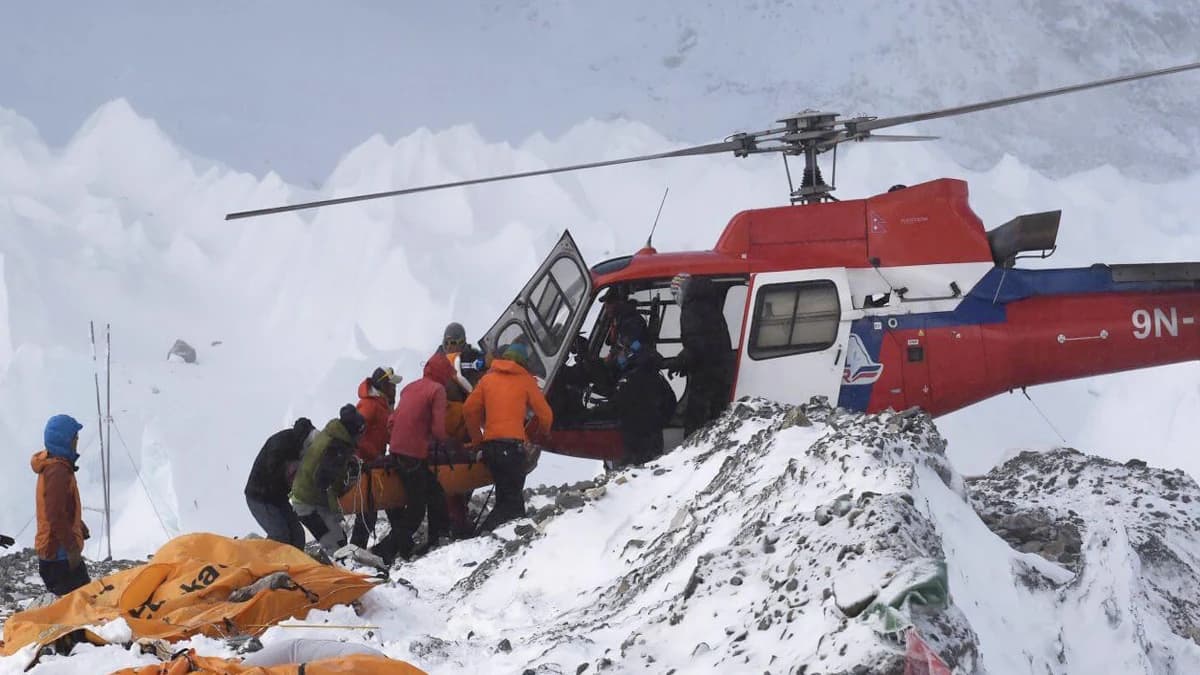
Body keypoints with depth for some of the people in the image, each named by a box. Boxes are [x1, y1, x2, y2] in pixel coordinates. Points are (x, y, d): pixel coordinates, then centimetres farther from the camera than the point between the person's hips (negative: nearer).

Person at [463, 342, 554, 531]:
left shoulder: (488, 378, 14)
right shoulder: (526, 380, 5)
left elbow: (470, 409, 8)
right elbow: (544, 415, 4)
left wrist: (478, 438, 20)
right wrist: (540, 434, 25)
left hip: (489, 444, 5)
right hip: (513, 443, -5)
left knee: (507, 496, 16)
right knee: (511, 501, -6)